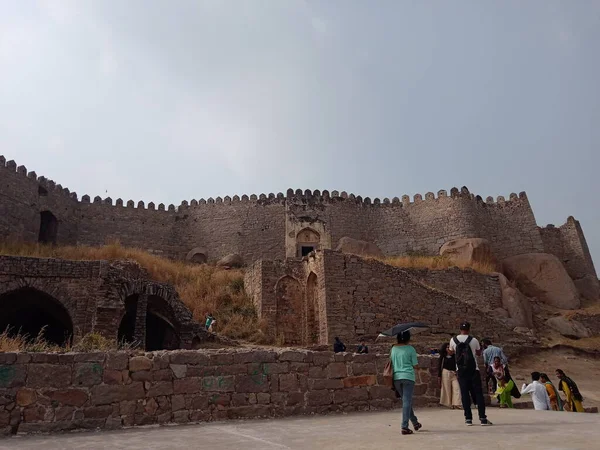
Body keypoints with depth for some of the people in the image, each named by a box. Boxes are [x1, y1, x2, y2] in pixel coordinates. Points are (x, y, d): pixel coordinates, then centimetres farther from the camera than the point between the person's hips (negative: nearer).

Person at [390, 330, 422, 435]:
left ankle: (415, 423, 32)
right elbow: (415, 366, -3)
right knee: (407, 401, -2)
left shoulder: (393, 349, 5)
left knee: (406, 400, 19)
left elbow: (391, 363, 11)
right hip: (408, 377, -4)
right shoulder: (410, 349, -6)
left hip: (396, 378, 4)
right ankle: (404, 427, -6)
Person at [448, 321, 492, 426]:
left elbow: (451, 352, 14)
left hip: (461, 370, 1)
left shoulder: (453, 340, -2)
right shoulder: (474, 340, -6)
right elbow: (479, 353, 11)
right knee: (478, 393, 5)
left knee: (465, 394, 5)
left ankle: (468, 418, 5)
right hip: (473, 369, -1)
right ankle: (483, 418, 4)